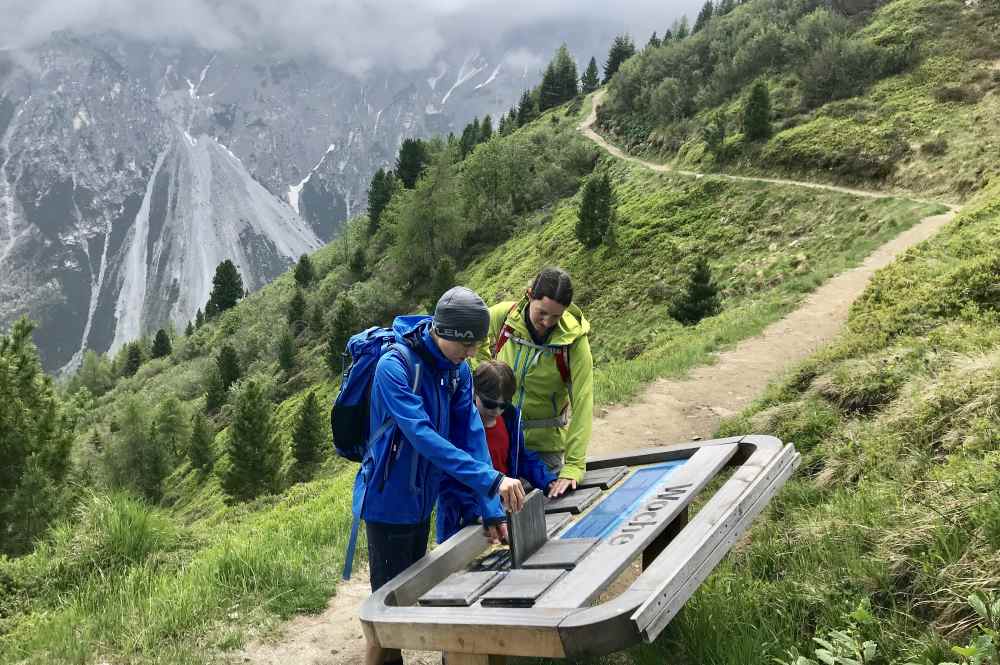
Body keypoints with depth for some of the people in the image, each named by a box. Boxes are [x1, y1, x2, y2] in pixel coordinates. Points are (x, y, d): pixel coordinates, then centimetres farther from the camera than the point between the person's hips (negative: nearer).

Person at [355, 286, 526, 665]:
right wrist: (491, 480, -40)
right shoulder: (395, 367, -25)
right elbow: (424, 437, -34)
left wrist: (492, 508, -13)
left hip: (421, 501, 7)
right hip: (389, 502, -7)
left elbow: (471, 434, -6)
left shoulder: (457, 369, -4)